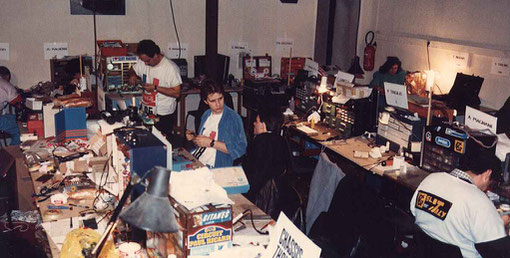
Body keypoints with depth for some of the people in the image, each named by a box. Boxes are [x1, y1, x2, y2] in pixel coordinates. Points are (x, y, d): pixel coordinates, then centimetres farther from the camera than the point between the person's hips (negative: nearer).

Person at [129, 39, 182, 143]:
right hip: (146, 111, 6)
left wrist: (155, 88, -22)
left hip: (163, 115, -6)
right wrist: (132, 75, -3)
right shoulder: (142, 63, 0)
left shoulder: (171, 68, -18)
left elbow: (176, 93, -18)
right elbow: (132, 70, 22)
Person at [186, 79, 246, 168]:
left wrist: (211, 143, -15)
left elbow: (240, 149, -17)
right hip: (195, 161, 7)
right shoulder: (206, 114, 15)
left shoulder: (233, 118, -10)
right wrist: (193, 138, 6)